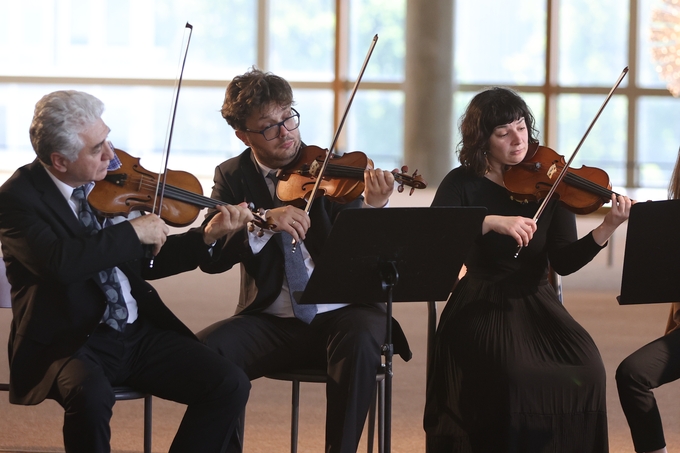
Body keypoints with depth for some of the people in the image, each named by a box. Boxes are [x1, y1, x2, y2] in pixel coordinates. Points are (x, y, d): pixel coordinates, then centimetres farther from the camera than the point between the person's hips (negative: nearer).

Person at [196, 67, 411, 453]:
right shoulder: (232, 177, 6)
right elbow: (211, 258, -9)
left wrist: (374, 208, -34)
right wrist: (265, 223, -25)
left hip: (340, 314, -1)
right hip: (272, 322, 1)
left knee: (360, 340, -35)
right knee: (204, 350, -25)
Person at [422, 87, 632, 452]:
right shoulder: (463, 185, -1)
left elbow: (563, 263, -4)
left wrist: (607, 229, -21)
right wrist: (491, 222, -30)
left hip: (537, 303, 3)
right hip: (483, 309, -3)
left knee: (586, 367, -24)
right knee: (518, 376, -31)